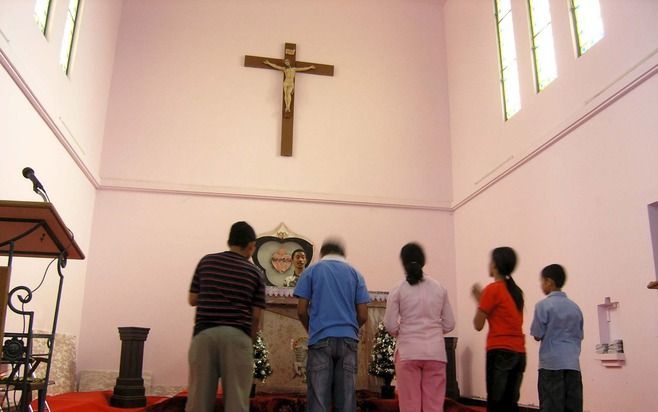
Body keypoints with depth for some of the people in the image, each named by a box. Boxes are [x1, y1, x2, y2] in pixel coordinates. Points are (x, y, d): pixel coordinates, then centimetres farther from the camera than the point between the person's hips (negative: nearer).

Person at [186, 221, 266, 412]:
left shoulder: (206, 261, 10)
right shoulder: (255, 272, 6)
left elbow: (192, 300, 15)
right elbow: (255, 316, 4)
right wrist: (250, 341, 18)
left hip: (204, 334, 2)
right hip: (237, 336, -1)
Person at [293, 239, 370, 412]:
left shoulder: (312, 271, 7)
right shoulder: (355, 273, 11)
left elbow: (301, 311, 1)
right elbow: (363, 316, 5)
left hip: (321, 339, -1)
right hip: (348, 339, 2)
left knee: (318, 398, 0)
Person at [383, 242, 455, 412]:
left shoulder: (398, 289, -3)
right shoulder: (439, 288, 4)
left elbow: (390, 325, -5)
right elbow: (449, 324, 6)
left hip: (408, 352, -2)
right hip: (435, 351, 2)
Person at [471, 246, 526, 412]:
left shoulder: (493, 289, -8)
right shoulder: (516, 290, 13)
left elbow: (478, 325, -6)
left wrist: (479, 300, 7)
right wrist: (483, 298, 16)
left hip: (500, 351, -7)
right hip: (519, 352, 7)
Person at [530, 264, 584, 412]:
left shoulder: (543, 305, -6)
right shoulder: (575, 307, 10)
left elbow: (537, 335, -4)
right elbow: (579, 336, 14)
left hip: (551, 364, -5)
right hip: (572, 364, 5)